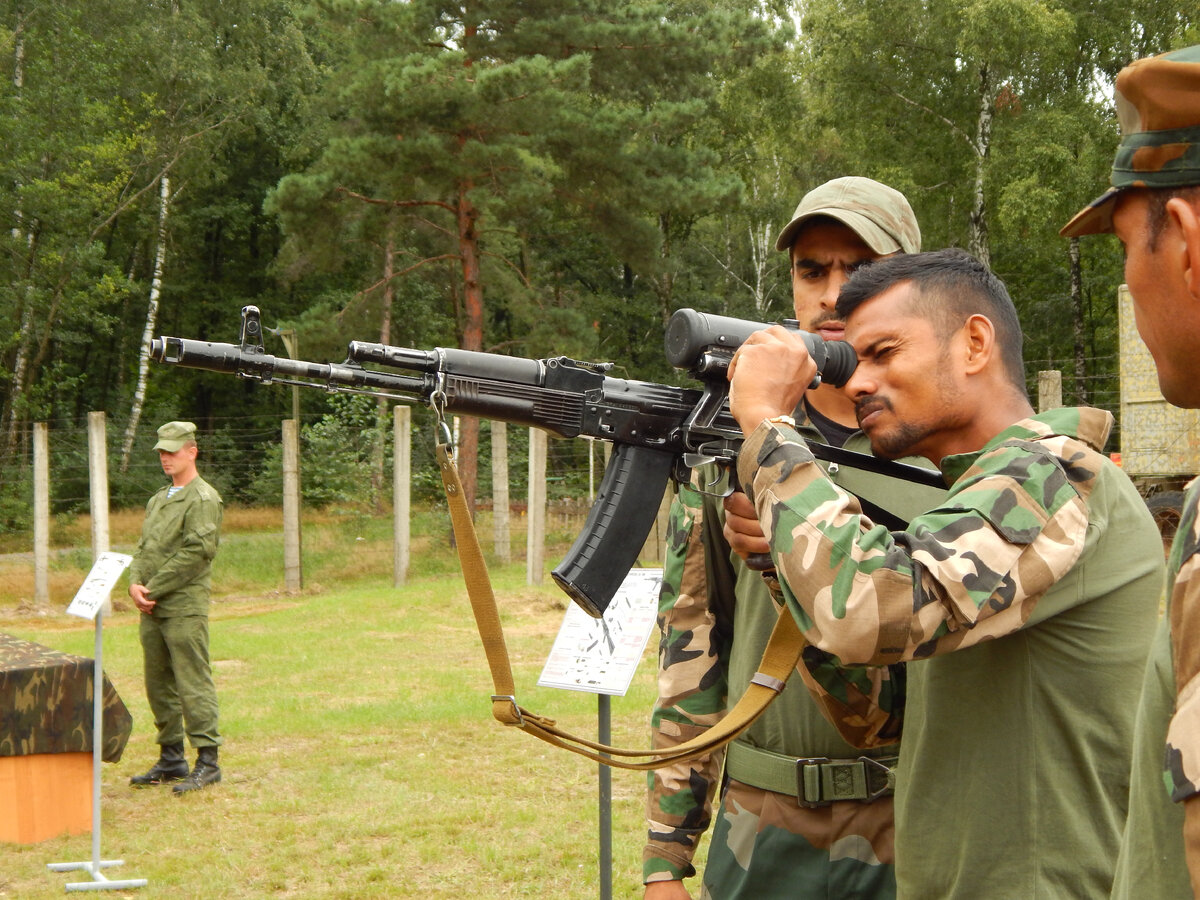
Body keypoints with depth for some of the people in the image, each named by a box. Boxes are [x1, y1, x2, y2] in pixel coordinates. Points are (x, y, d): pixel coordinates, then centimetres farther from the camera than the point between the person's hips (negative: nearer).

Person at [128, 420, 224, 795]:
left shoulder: (203, 499, -7)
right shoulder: (158, 500, 20)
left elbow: (196, 553, -16)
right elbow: (143, 547, 17)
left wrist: (154, 590, -14)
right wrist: (135, 584, -3)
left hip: (185, 606, -8)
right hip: (152, 610, 8)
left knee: (193, 685, -8)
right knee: (159, 685, 11)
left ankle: (207, 762, -4)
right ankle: (171, 760, 19)